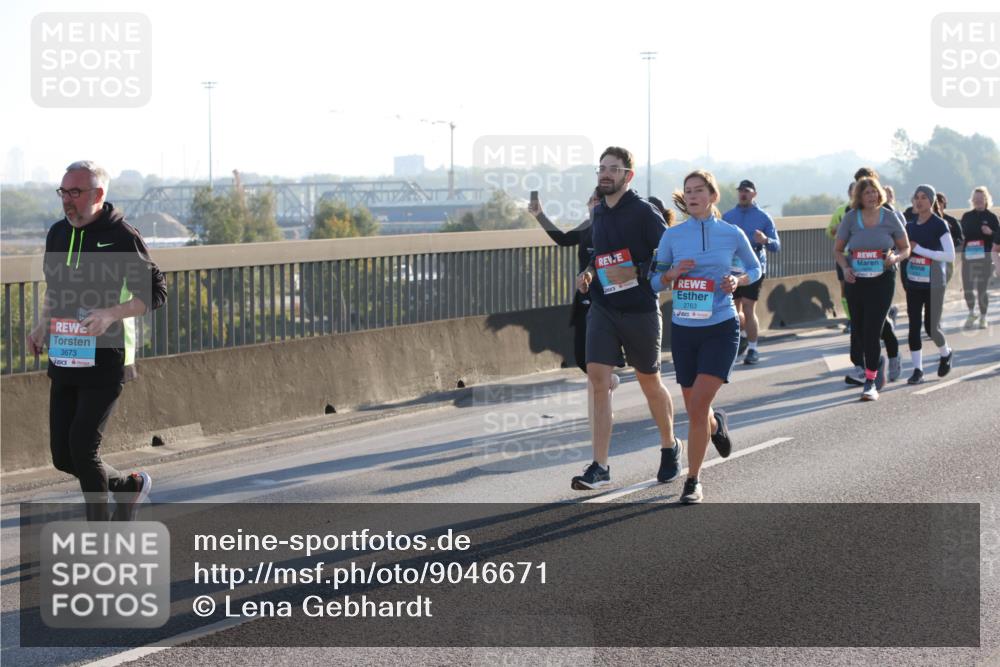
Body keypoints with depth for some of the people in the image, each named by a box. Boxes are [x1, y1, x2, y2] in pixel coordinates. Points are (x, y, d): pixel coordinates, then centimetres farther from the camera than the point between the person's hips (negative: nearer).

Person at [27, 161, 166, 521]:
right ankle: (130, 485, 32)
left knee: (82, 447, -13)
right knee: (63, 456, 6)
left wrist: (111, 314, -22)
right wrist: (43, 326, 8)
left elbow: (155, 292, -8)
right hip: (64, 359, 7)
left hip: (105, 359, -7)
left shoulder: (122, 237, -10)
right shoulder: (58, 233, 10)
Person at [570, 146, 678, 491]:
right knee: (597, 379, -9)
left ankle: (670, 447, 36)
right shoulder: (599, 213, 10)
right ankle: (600, 468, -10)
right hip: (602, 308, 5)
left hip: (639, 310, -5)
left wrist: (635, 272, -23)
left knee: (649, 383, 10)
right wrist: (590, 273, 7)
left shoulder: (643, 211, -11)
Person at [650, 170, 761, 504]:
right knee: (695, 410, 11)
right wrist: (672, 275, -14)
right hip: (683, 329, 3)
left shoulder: (732, 234, -2)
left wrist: (738, 281, -7)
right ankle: (716, 422, 49)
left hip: (721, 329, -3)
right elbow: (654, 282, 7)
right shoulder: (672, 235, 1)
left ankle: (693, 481, -1)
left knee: (698, 406, -14)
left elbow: (756, 268, 14)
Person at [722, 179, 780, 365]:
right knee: (734, 310, 11)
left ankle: (752, 348, 0)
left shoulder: (763, 217, 0)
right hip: (732, 269, 3)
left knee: (748, 310, -10)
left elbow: (776, 246, -4)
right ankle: (744, 335, 39)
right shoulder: (728, 216, 8)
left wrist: (765, 240, -25)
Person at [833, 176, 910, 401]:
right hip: (856, 281, 3)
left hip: (883, 280, -3)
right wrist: (845, 268, -8)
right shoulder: (850, 218, 1)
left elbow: (905, 248, 9)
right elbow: (838, 249, 11)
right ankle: (878, 362, 39)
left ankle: (870, 383, -7)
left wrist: (895, 258, -13)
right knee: (858, 330, 8)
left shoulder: (890, 218, 0)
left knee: (872, 330, -13)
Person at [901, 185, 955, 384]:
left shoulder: (939, 225, -10)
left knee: (931, 327, -2)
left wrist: (918, 249, -19)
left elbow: (950, 256, -17)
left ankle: (946, 354, 28)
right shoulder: (910, 226, 8)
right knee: (914, 326, 0)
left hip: (933, 284, -5)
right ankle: (917, 370, 4)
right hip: (913, 284, 5)